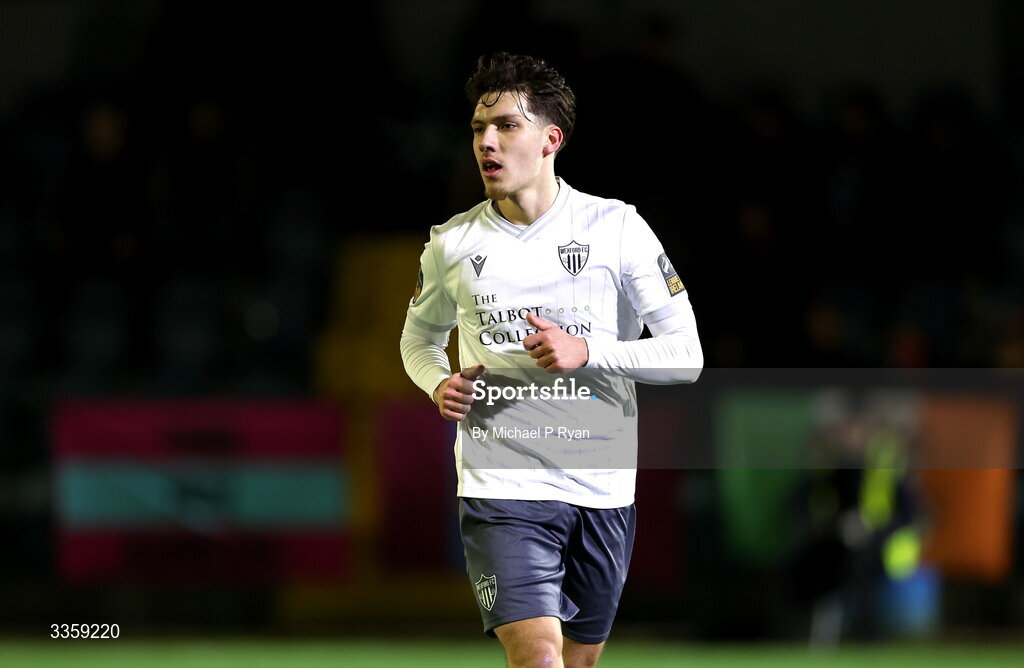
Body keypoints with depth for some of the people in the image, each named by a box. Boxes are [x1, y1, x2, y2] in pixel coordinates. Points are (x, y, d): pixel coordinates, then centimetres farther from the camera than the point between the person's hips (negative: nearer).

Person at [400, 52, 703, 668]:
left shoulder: (617, 228, -2)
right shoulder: (452, 245, 3)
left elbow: (687, 355, -2)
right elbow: (420, 336, 22)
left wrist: (587, 352, -17)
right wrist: (438, 384, -1)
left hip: (602, 488, 1)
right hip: (501, 483, -1)